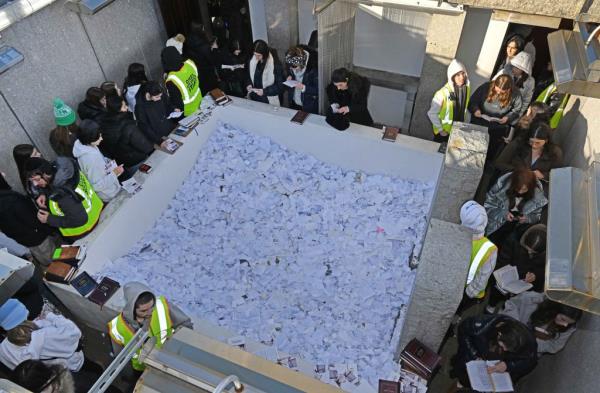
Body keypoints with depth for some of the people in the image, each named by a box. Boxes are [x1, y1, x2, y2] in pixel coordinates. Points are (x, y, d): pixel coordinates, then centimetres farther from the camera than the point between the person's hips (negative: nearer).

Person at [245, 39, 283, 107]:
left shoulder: (275, 63, -17)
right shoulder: (251, 60, -3)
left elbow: (280, 84, -13)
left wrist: (265, 91, -21)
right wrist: (249, 85, -5)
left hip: (269, 100, -4)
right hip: (253, 98, 4)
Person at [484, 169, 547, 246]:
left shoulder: (537, 192, -13)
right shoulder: (503, 183, -19)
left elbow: (537, 215, 0)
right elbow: (488, 204, -10)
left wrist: (527, 219, -22)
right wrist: (503, 214, -25)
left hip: (519, 223, 2)